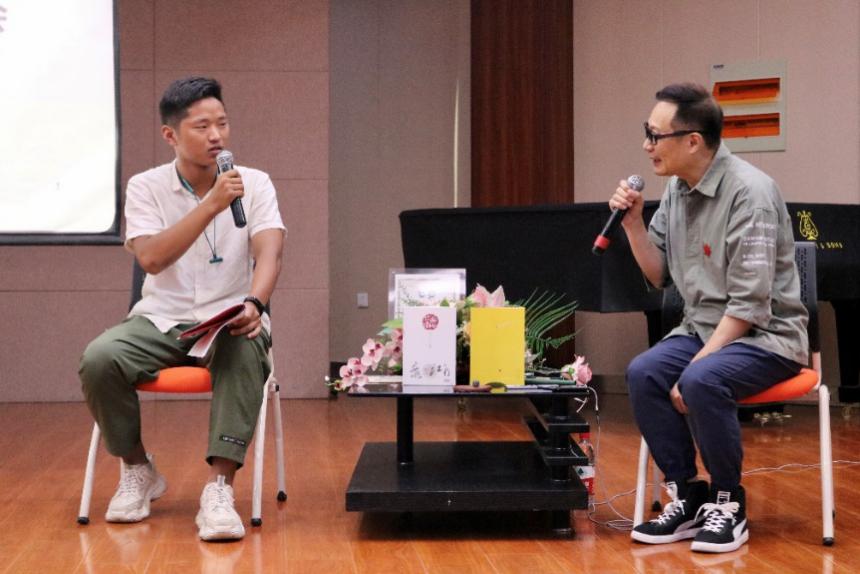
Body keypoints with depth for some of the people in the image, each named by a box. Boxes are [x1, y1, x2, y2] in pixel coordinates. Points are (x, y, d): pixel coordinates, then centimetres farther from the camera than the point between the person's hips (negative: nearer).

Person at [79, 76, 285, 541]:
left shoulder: (254, 184, 1)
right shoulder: (146, 187, 1)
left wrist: (254, 303, -35)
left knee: (246, 352, -37)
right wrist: (211, 205, -24)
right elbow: (152, 259, -15)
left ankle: (219, 488, -36)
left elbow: (268, 253, -13)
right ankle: (137, 471, -2)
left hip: (229, 319, -1)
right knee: (99, 360, -28)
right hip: (162, 319, 1)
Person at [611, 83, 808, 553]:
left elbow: (749, 305, -22)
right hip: (703, 328, 7)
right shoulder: (676, 189, 4)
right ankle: (687, 497, -7)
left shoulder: (750, 193, -20)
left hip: (765, 335, -7)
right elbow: (660, 276, 11)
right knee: (644, 374, -21)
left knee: (702, 382, -34)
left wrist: (695, 366, -25)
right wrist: (633, 223, -4)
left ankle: (728, 502, -11)